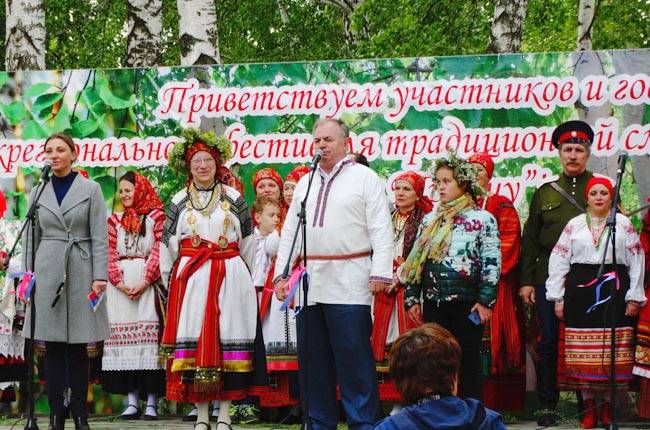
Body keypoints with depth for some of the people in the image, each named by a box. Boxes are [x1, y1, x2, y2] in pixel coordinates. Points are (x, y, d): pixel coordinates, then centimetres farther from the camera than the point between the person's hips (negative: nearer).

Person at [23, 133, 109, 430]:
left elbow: (99, 237, -2)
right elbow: (31, 238, 12)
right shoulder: (38, 192, 10)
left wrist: (100, 276, -9)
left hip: (80, 271, -2)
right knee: (52, 346, 1)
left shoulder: (90, 190, 3)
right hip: (48, 271, 2)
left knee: (78, 347, 1)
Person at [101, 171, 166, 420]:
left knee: (150, 333, -8)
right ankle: (132, 400, -1)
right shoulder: (114, 220, 16)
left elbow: (159, 250, -6)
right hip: (120, 284, 4)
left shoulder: (156, 216, 3)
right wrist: (119, 282, -8)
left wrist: (145, 281, -16)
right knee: (124, 333, -2)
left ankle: (151, 401, -8)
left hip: (148, 283, -4)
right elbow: (110, 253, 7)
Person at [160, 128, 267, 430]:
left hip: (229, 278, -1)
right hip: (190, 278, 1)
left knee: (227, 338, -2)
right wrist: (169, 279, 10)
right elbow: (167, 245, 12)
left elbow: (247, 241, 10)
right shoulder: (179, 201, 10)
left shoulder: (233, 198, 7)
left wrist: (246, 277, 8)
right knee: (193, 339, -2)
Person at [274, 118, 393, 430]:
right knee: (313, 360, 7)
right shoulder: (305, 184, 19)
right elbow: (289, 232, 20)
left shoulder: (364, 178, 2)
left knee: (354, 359, -7)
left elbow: (381, 229, -4)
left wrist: (380, 273, -13)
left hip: (349, 284, -6)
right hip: (310, 284, 6)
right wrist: (280, 273, 12)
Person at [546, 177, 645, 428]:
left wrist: (634, 297, 0)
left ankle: (608, 404, 9)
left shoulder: (624, 224, 7)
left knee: (613, 352, -1)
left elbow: (636, 261, 5)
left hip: (614, 291, -1)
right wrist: (558, 297, 3)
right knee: (584, 352, 1)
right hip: (581, 291, 1)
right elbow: (559, 260, 8)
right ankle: (588, 404, 9)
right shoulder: (574, 225, 9)